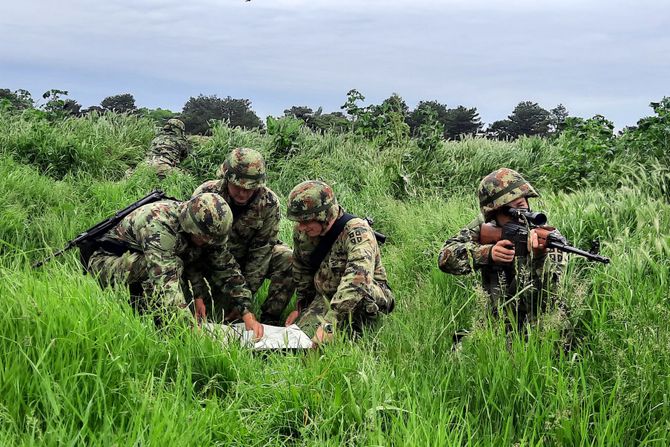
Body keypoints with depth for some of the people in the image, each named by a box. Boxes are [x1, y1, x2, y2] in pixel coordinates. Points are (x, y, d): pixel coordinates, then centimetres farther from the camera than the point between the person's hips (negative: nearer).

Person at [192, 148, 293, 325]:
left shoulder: (269, 202, -20)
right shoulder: (205, 195, -24)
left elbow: (261, 250, -17)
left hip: (247, 258, 1)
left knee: (287, 258, -25)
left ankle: (270, 319, -14)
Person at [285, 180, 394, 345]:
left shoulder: (357, 232, -28)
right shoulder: (301, 231, -6)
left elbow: (356, 281, -43)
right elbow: (302, 270, 15)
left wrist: (329, 322, -51)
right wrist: (302, 307, 12)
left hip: (368, 299, -6)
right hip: (324, 298, 6)